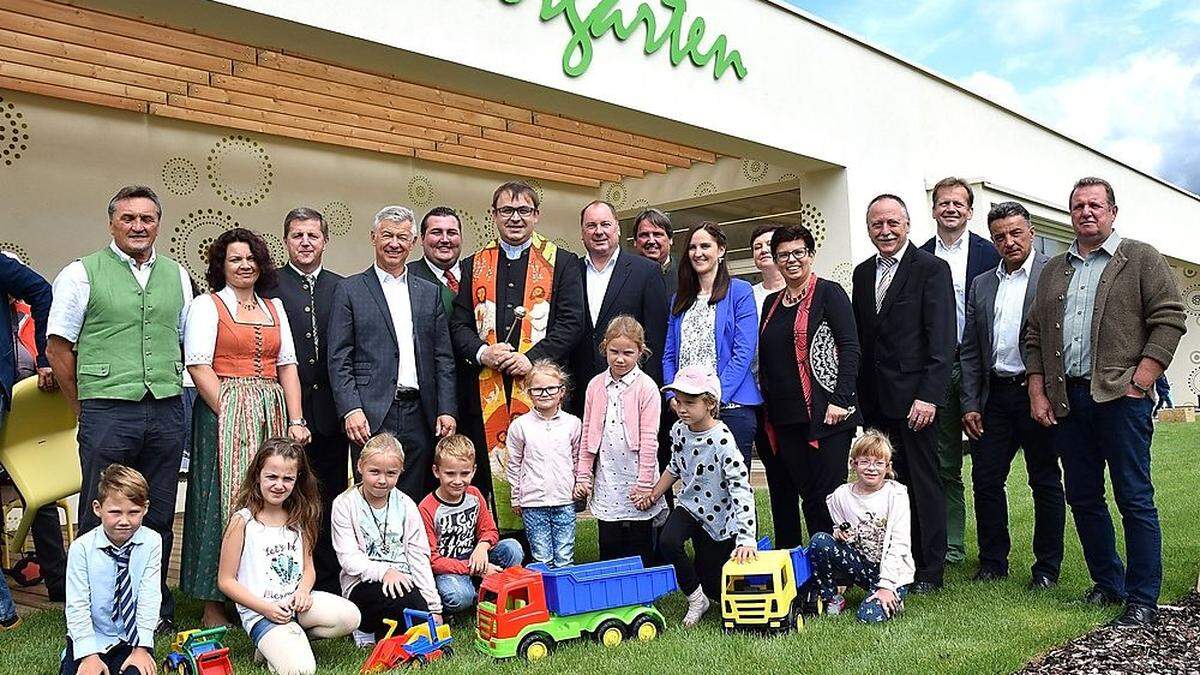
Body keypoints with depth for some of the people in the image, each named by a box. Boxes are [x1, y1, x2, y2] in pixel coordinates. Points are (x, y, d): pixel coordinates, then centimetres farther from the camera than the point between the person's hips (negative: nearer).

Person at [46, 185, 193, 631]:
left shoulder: (177, 276, 13)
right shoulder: (82, 273, 1)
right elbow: (57, 348, 2)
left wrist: (172, 397, 13)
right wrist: (87, 406, 3)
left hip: (167, 412, 4)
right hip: (107, 412, -3)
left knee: (158, 520, 10)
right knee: (101, 521, 3)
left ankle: (157, 611, 23)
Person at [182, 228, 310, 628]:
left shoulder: (275, 307, 18)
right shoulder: (207, 306, 3)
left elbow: (287, 366, 13)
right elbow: (198, 366, -8)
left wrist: (295, 421, 3)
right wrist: (229, 415, -15)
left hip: (271, 415, 5)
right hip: (225, 414, -5)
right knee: (226, 499, -4)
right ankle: (214, 607, 5)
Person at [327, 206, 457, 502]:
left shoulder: (430, 293, 15)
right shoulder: (350, 290, 5)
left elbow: (443, 359, 12)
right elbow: (339, 360, 0)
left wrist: (447, 410, 2)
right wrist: (351, 410, -12)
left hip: (419, 416, 3)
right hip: (371, 416, -3)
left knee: (414, 500, 6)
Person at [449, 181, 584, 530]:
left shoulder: (562, 263, 7)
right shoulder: (474, 265, 15)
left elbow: (571, 322, -2)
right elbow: (459, 324, 11)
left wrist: (532, 358, -13)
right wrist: (482, 353, -9)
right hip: (487, 391, 3)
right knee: (489, 474, 4)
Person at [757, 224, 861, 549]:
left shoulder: (829, 293, 0)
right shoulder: (771, 302, 17)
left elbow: (850, 347, -7)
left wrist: (841, 399, -15)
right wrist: (766, 405, 12)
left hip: (825, 413, -5)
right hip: (783, 417, 6)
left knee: (824, 494, -4)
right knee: (786, 494, 8)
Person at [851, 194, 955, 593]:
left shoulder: (932, 269, -5)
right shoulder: (863, 273, 13)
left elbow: (942, 340, -11)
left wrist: (929, 395, -17)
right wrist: (858, 394, 10)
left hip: (913, 396, -5)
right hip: (874, 399, 5)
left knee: (923, 482, 2)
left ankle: (929, 571, 11)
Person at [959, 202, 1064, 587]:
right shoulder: (981, 285, 12)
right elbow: (970, 350, 12)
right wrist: (970, 404, 6)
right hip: (995, 396, 5)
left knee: (1046, 483, 6)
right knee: (985, 480, 6)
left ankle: (1047, 566, 19)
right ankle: (993, 562, 20)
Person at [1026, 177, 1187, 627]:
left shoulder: (1142, 259, 5)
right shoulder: (1053, 270, 18)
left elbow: (1170, 320, -3)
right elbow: (1035, 335, 16)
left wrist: (1140, 381, -12)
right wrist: (1038, 393, 6)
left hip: (1121, 396, -5)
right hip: (1066, 400, 5)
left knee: (1135, 499, -3)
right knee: (1083, 498, 10)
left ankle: (1143, 599, 5)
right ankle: (1107, 583, 24)